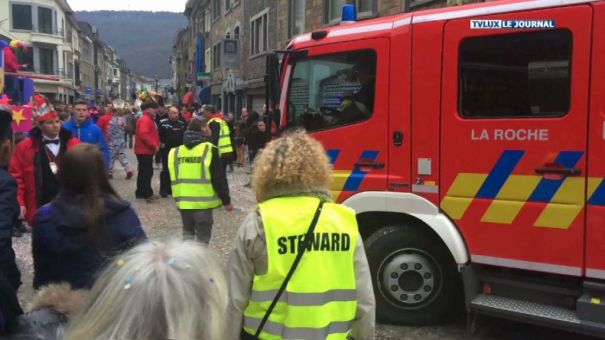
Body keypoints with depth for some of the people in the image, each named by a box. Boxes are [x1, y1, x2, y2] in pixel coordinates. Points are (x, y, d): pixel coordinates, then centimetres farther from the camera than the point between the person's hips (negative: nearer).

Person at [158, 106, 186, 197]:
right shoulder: (163, 123, -6)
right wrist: (160, 144, -12)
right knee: (166, 170, -4)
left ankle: (172, 188, 19)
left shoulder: (181, 123, 10)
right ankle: (163, 190, 3)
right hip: (166, 150, -5)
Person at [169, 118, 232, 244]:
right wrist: (226, 200, -2)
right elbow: (219, 178, -10)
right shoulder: (209, 150, -10)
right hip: (203, 203, -5)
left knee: (187, 234, 21)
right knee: (203, 237, 6)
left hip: (183, 202, 5)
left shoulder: (176, 151, 9)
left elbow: (173, 178, 16)